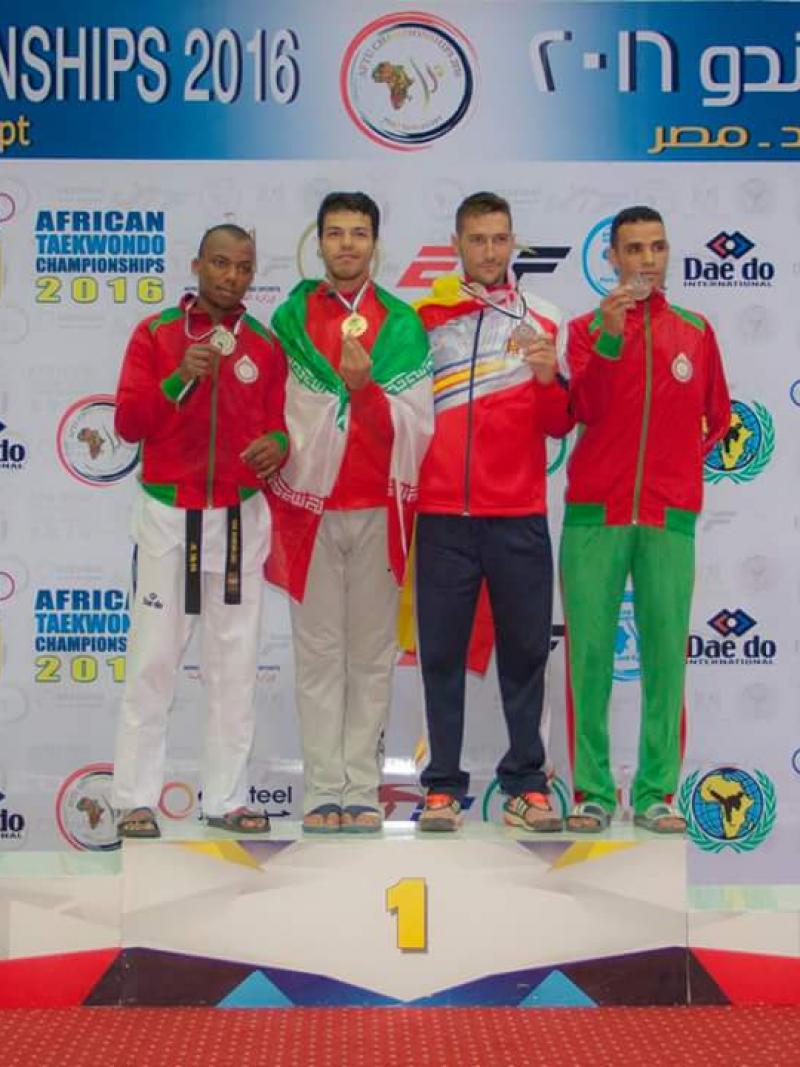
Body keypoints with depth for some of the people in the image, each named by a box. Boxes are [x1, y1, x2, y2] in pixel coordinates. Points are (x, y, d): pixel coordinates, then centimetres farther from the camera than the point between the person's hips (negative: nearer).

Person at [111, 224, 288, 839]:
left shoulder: (265, 346, 7)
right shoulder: (154, 334, 2)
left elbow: (278, 424, 8)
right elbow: (128, 421, -4)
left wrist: (278, 443, -15)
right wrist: (180, 379, -18)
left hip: (241, 517, 2)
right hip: (169, 515, -2)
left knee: (236, 664, 5)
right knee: (154, 661, -2)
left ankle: (226, 799, 12)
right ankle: (136, 800, 6)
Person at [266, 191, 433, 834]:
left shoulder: (402, 323, 6)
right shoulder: (290, 318, 7)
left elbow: (414, 426, -2)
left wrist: (365, 388, -18)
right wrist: (278, 507, -3)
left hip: (377, 510, 0)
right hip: (308, 507, 0)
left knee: (372, 654, 3)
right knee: (318, 653, 1)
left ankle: (362, 789, 8)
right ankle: (323, 790, 6)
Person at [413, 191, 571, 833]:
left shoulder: (542, 322, 9)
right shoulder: (425, 316, 9)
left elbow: (559, 425, 3)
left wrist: (551, 378, -14)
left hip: (519, 515, 0)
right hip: (443, 514, 0)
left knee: (525, 650, 2)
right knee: (442, 653, 1)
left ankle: (526, 783, 10)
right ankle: (444, 785, 7)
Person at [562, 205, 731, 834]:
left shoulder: (696, 331, 13)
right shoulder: (588, 327, 7)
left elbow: (718, 417, 23)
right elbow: (586, 410, -9)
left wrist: (682, 463, 12)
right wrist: (610, 336, -19)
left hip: (669, 518, 1)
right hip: (595, 515, -1)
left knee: (666, 653, 0)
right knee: (590, 652, -2)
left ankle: (656, 793, 7)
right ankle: (593, 791, 5)